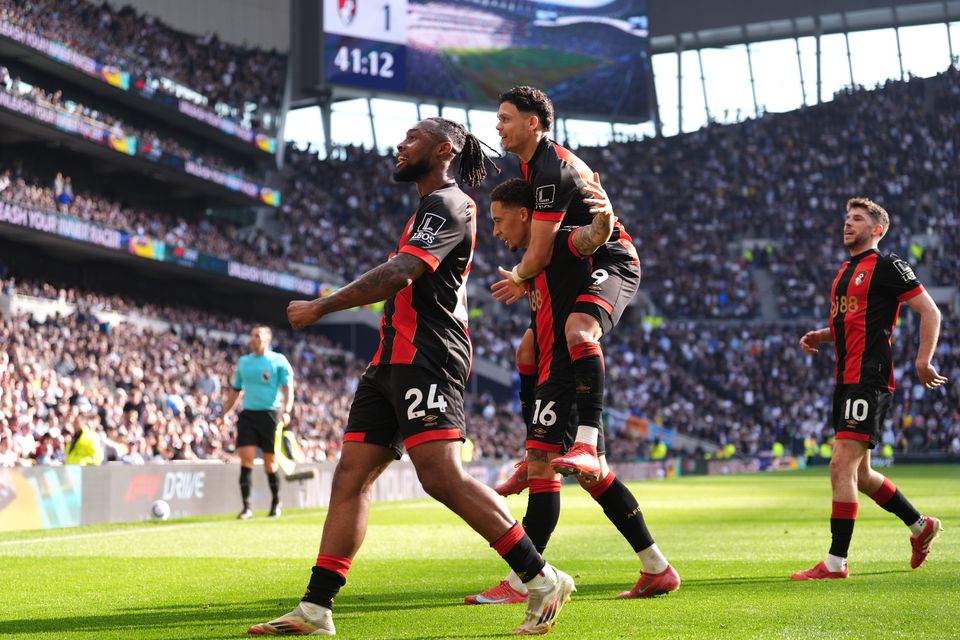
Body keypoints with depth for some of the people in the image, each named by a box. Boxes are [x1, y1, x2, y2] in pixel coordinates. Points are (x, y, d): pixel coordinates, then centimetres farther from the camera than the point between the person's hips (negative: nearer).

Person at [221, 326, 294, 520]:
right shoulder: (243, 362, 13)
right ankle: (247, 507, -9)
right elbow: (235, 391, 20)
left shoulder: (278, 361, 0)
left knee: (270, 463, 3)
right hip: (248, 414, 3)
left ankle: (276, 504, 22)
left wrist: (286, 411, -20)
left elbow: (288, 388, -6)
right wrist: (224, 414, 15)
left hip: (270, 414, -3)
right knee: (246, 459, -9)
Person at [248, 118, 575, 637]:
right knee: (350, 477, 4)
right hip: (392, 361, 10)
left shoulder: (446, 205, -7)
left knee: (443, 478, -20)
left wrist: (321, 307, -16)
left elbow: (398, 274, -20)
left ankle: (542, 580, -13)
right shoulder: (431, 208, 25)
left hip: (425, 360, -10)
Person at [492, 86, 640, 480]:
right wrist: (527, 280, 12)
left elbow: (539, 255, -22)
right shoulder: (532, 164, 12)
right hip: (579, 269, 11)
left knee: (578, 331, -37)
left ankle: (588, 447, -48)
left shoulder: (551, 169, -21)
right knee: (528, 349, 12)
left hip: (610, 261, -11)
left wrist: (519, 277, -1)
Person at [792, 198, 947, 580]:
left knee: (841, 466, -14)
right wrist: (819, 336, 13)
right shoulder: (846, 271, 20)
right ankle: (920, 526, 34)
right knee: (858, 473, 15)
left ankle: (836, 562, -11)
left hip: (869, 380, -10)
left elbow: (930, 311, -7)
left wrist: (923, 361, -15)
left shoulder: (887, 266, -6)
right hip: (847, 380, 10)